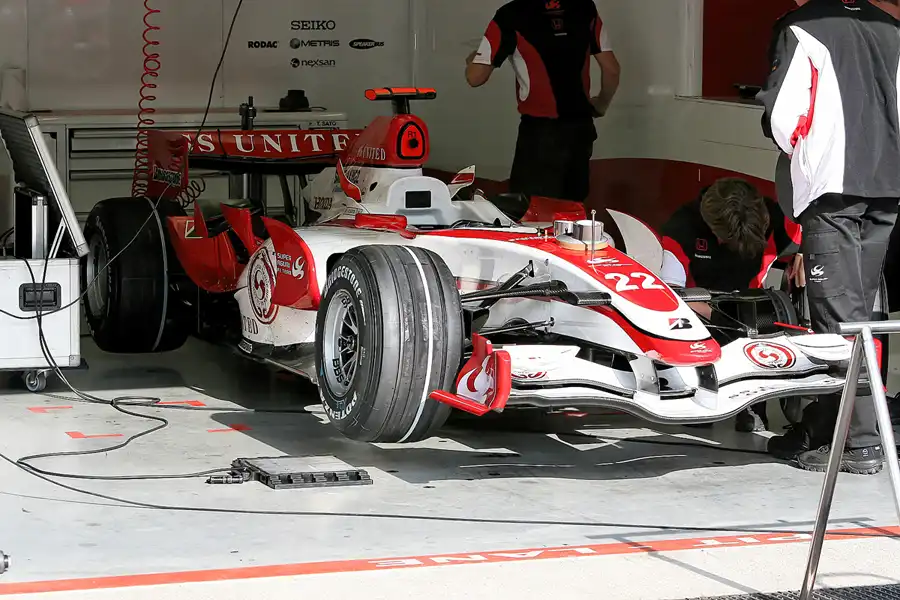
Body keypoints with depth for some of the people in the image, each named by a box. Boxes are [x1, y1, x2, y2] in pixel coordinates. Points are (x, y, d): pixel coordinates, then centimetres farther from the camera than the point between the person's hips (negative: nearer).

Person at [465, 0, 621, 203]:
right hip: (580, 126, 5)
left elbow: (475, 78, -6)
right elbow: (611, 69, 4)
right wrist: (601, 104, 23)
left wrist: (472, 60, 17)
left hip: (539, 132, -5)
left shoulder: (510, 16, -10)